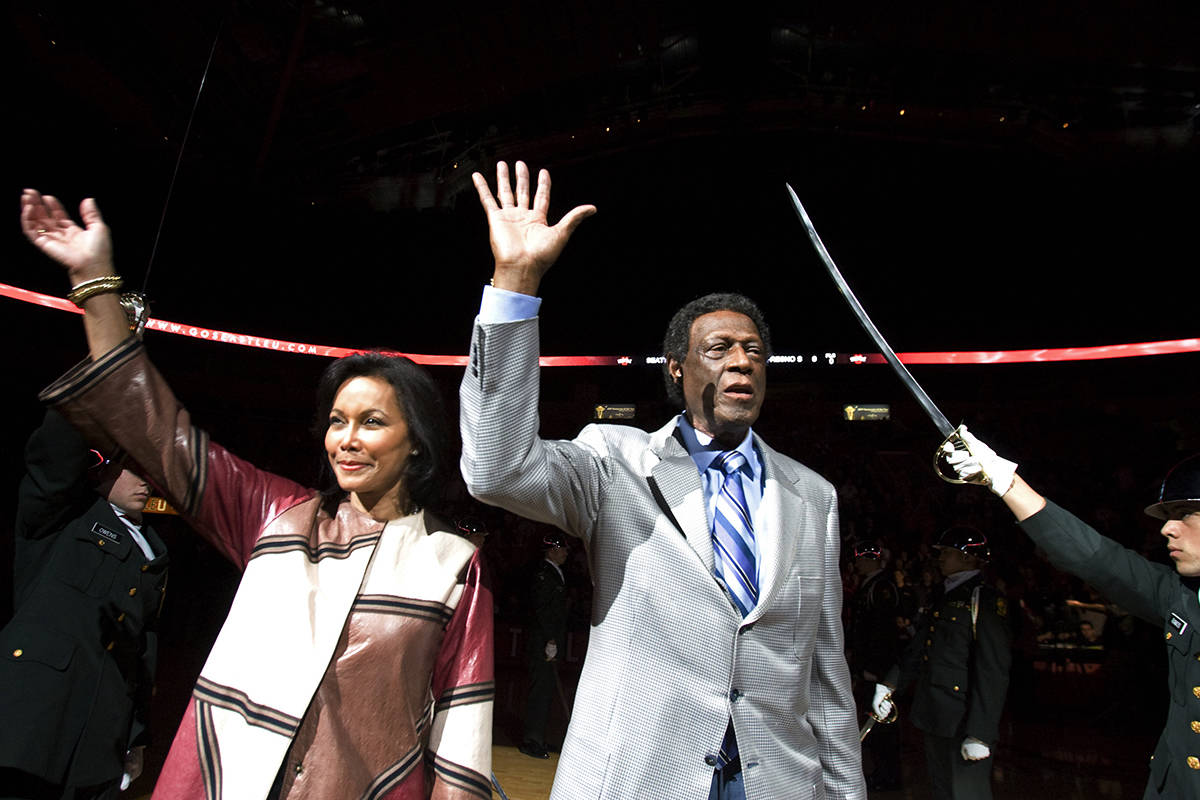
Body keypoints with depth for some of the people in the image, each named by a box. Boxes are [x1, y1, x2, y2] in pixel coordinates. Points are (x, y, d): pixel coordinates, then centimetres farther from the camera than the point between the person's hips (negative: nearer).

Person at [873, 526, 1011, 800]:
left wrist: (980, 733, -20)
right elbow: (917, 651, 16)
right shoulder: (943, 598, 16)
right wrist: (888, 686, 5)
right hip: (934, 716, 8)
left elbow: (993, 672, -16)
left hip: (964, 720, -8)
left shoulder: (984, 600, -10)